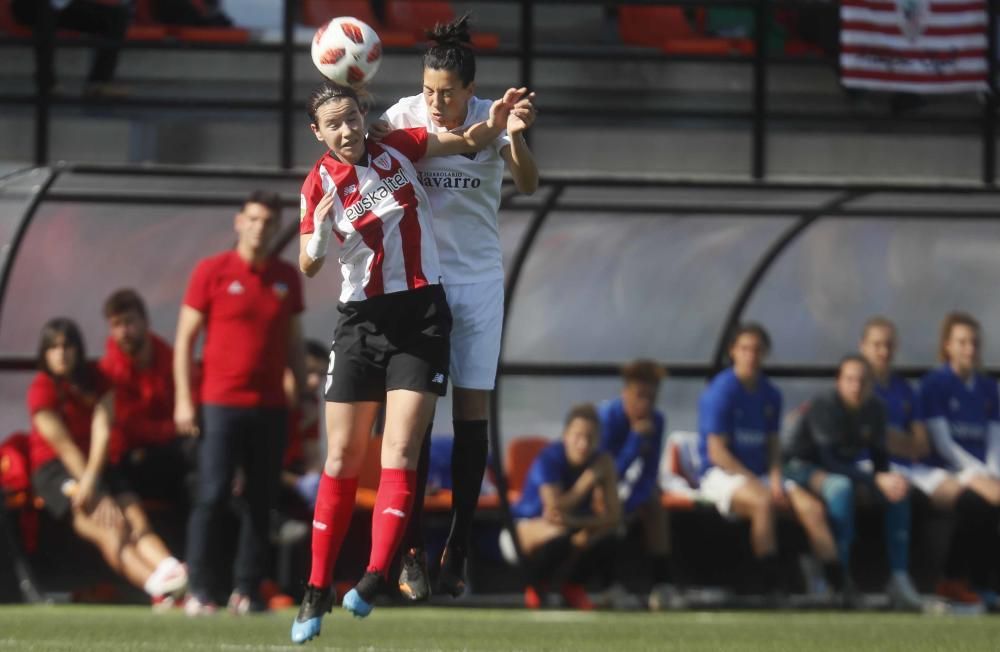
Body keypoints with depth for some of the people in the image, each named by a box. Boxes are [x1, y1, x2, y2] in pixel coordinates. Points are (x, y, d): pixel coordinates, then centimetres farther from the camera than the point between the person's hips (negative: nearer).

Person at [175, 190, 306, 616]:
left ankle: (246, 590, 8)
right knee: (212, 497, -8)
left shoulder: (287, 278, 10)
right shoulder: (212, 272, -2)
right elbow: (185, 337, -1)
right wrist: (183, 400, -7)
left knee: (262, 501, 3)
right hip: (221, 403, -4)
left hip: (271, 406, 4)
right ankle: (198, 591, -6)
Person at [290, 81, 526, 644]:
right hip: (362, 318, 0)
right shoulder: (321, 183, -3)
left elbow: (470, 141, 6)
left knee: (400, 453, -12)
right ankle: (318, 590, 8)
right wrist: (321, 231, -30)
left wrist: (497, 122, -16)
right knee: (343, 458, 0)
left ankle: (375, 579, -19)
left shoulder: (397, 148, 1)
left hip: (422, 313, 0)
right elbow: (308, 266, -9)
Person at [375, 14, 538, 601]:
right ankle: (413, 550, -4)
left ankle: (458, 551, 8)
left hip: (478, 278, 1)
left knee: (473, 409, 1)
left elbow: (528, 184, -22)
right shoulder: (403, 117, -10)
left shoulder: (491, 118, -11)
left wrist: (515, 137, -42)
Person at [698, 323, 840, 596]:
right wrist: (757, 483, -16)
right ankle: (773, 586, -39)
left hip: (761, 476, 7)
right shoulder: (721, 392, -9)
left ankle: (838, 584, -22)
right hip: (722, 474, -7)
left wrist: (775, 478, -4)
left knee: (812, 507, -16)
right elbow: (717, 452, -12)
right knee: (763, 501, -36)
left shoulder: (770, 394, 12)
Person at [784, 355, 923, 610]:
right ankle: (840, 578, -39)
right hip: (804, 467, -7)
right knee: (840, 487, -39)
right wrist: (876, 480, -36)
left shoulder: (874, 409, -1)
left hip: (846, 471, 7)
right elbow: (830, 462, -31)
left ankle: (899, 577, -15)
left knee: (899, 491, -11)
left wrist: (886, 480, -19)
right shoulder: (825, 406, -23)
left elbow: (879, 456, 5)